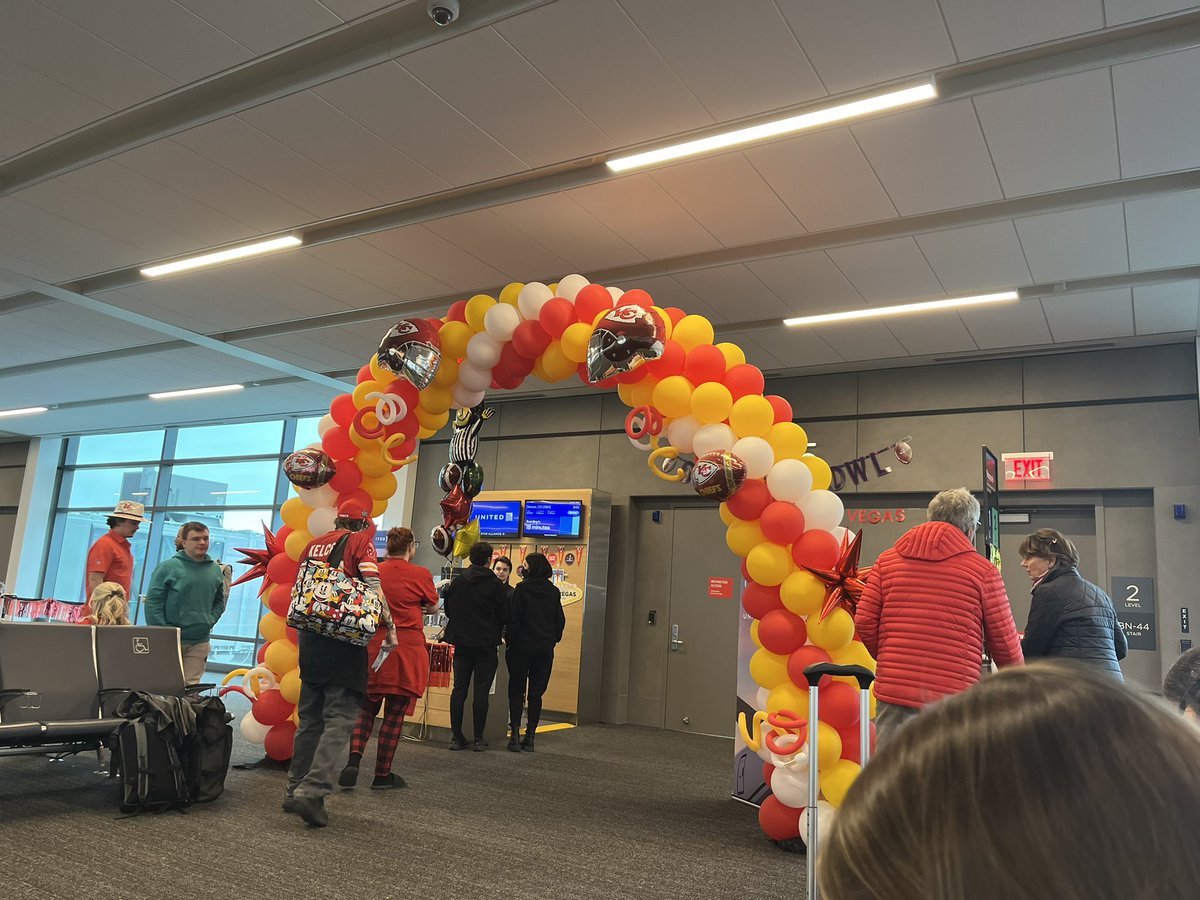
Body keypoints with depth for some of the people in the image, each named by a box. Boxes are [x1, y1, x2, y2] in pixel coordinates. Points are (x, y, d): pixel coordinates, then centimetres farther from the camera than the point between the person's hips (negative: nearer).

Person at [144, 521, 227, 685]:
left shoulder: (216, 570, 9)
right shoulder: (167, 567, -5)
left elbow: (219, 601, 21)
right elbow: (153, 602, -6)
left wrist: (210, 621, 5)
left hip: (200, 641, 4)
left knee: (191, 687, 6)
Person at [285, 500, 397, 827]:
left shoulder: (313, 544, 12)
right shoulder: (361, 542, -4)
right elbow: (373, 588, -15)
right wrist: (389, 624, -6)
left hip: (310, 638, 6)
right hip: (345, 640, -6)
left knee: (310, 718, 16)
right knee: (340, 719, -4)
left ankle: (295, 789, 21)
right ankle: (313, 791, -14)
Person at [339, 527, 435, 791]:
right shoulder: (421, 575, -7)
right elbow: (433, 606, 10)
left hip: (373, 646, 3)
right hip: (407, 648, -3)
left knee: (367, 707, 15)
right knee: (394, 714, 5)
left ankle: (354, 758, -5)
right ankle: (382, 774, 13)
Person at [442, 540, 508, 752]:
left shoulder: (457, 582, 2)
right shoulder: (495, 585, -9)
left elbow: (448, 609, 9)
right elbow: (504, 615, -5)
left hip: (462, 644, 4)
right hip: (486, 645, -3)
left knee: (459, 689, 8)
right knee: (481, 691, 1)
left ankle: (456, 736, 9)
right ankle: (478, 739, 4)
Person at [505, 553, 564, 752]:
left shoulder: (522, 589, -8)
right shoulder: (554, 592, 4)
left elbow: (513, 618, -9)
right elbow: (560, 620, 7)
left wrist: (510, 641, -1)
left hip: (522, 646, -3)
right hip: (545, 648, 4)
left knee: (516, 691, 5)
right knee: (536, 693, 8)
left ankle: (515, 736, 0)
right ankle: (530, 737, 9)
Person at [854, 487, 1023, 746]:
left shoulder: (887, 560, 8)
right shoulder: (982, 570, 2)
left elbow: (865, 622, 4)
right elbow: (1004, 640, 5)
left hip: (893, 693, 2)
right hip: (955, 696, -2)